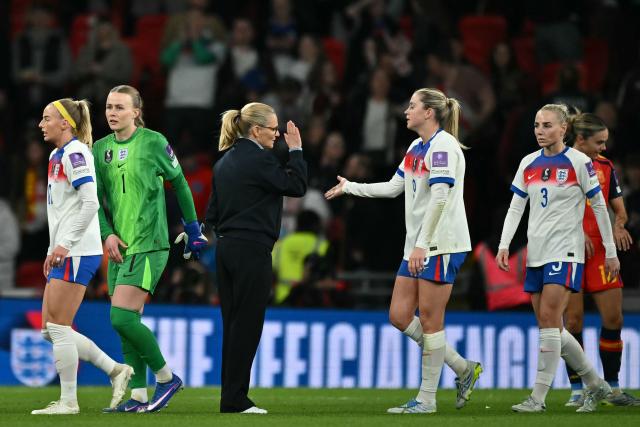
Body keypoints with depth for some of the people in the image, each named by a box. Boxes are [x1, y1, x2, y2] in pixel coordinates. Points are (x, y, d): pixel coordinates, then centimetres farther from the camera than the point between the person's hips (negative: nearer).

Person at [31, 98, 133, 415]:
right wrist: (53, 249, 20)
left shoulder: (75, 153, -12)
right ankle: (116, 371, 13)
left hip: (77, 254, -10)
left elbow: (90, 203, -21)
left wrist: (64, 245, -23)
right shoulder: (57, 155, 18)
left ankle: (68, 401, 1)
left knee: (59, 328, -6)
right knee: (50, 329, 9)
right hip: (65, 253, 10)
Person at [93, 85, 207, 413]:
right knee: (127, 324, 5)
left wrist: (192, 228, 7)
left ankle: (166, 377, 1)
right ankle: (139, 396, 11)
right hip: (119, 247, 6)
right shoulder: (101, 149, 8)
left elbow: (179, 183, 3)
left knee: (122, 318, -15)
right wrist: (107, 234, -3)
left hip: (148, 246, -6)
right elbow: (97, 199, 12)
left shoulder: (153, 142, -6)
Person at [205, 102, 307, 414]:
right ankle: (235, 399, -2)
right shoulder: (259, 159, -12)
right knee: (246, 326, -3)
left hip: (226, 248, 8)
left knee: (233, 326, 11)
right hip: (252, 251, -8)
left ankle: (231, 398, 13)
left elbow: (212, 213, 16)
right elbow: (296, 186, -8)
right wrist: (295, 150, 1)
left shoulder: (225, 162, 14)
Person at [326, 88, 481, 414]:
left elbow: (439, 198, -22)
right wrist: (349, 187, 27)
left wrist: (422, 244, -25)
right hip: (417, 246, 9)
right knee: (400, 316, 5)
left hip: (441, 245, -9)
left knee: (430, 321, -5)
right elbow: (393, 187, 24)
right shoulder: (416, 147, 15)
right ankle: (463, 368, 15)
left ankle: (426, 399, 3)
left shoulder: (443, 146, -14)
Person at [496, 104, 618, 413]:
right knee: (549, 326, 6)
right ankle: (595, 385, 21)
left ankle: (538, 397, -13)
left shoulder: (578, 162, -6)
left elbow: (599, 206, -1)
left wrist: (610, 251, 0)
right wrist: (504, 245, -1)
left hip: (565, 251, -6)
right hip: (536, 253, 6)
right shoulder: (529, 164, 9)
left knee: (549, 318, -15)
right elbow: (515, 208, 10)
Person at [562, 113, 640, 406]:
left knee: (613, 318, -1)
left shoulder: (605, 167, 10)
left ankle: (613, 389, 8)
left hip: (600, 250, 4)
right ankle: (577, 390, 5)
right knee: (573, 319, -3)